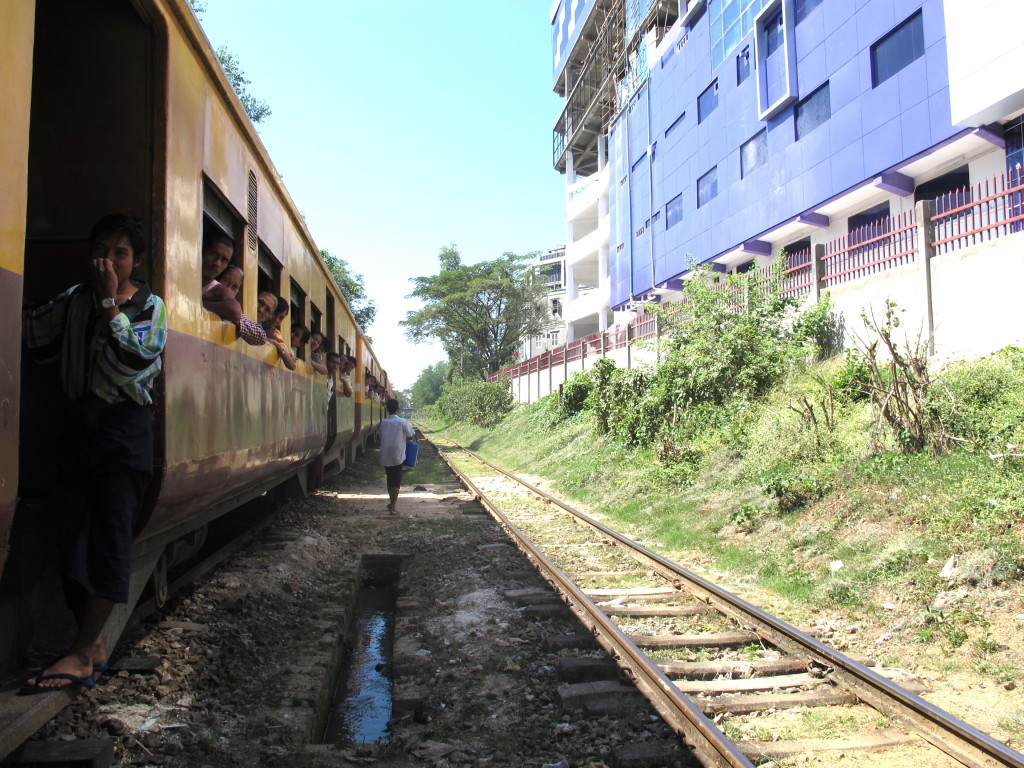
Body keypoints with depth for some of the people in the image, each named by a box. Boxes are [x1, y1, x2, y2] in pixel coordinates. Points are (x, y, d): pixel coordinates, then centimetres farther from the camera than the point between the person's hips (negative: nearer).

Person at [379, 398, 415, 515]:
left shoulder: (383, 423, 3)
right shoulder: (402, 422, -9)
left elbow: (382, 437, 9)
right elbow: (411, 436, -3)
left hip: (385, 456, 4)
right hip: (397, 456, -4)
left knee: (390, 480, 17)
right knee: (396, 482, 2)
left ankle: (392, 502, 28)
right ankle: (393, 506, 0)